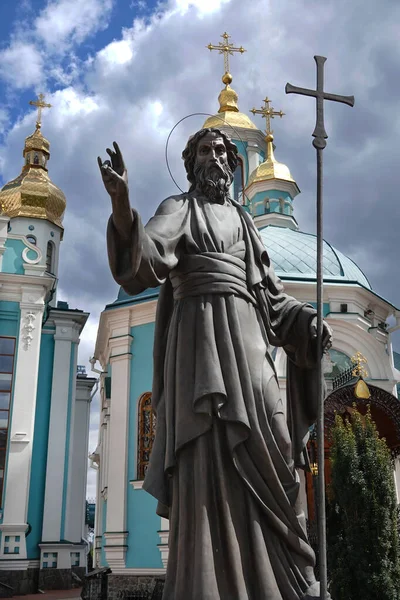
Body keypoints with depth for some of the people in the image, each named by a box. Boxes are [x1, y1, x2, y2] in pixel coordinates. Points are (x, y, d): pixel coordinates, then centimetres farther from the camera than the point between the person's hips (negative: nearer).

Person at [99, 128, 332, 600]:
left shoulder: (242, 220, 27)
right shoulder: (179, 208, 11)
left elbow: (270, 294, 23)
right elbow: (142, 257, -11)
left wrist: (309, 320, 3)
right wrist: (121, 200, -30)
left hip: (245, 336, 5)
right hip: (200, 334, -5)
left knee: (263, 450, -3)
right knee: (209, 448, -17)